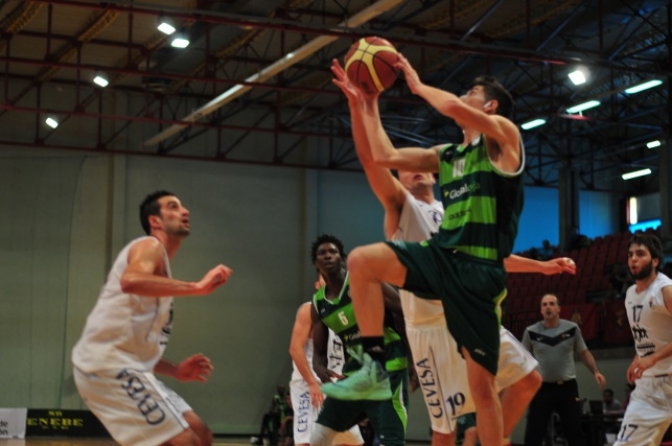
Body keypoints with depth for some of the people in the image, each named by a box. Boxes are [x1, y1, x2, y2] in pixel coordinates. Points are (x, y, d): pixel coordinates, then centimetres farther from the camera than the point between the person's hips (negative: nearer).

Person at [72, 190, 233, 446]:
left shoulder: (160, 262, 26)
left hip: (123, 367, 10)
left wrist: (176, 371, 15)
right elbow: (131, 281, -29)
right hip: (108, 365, -10)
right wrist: (197, 287, -30)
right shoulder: (150, 246, -2)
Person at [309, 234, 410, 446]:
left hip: (388, 369, -7)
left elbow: (405, 311, -11)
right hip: (355, 370, 7)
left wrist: (412, 355, -14)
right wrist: (320, 369, -12)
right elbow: (319, 352, 12)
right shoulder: (318, 303, 8)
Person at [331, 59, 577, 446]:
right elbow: (371, 158, -10)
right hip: (432, 325, -6)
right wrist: (357, 103, -20)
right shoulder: (400, 205, 4)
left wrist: (542, 267, 20)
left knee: (528, 379, 3)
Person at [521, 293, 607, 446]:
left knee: (575, 432, 3)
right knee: (533, 434, -3)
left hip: (567, 387, 0)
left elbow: (584, 353, 10)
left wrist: (595, 372, -2)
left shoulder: (572, 329, 0)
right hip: (542, 387, 0)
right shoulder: (531, 332, -1)